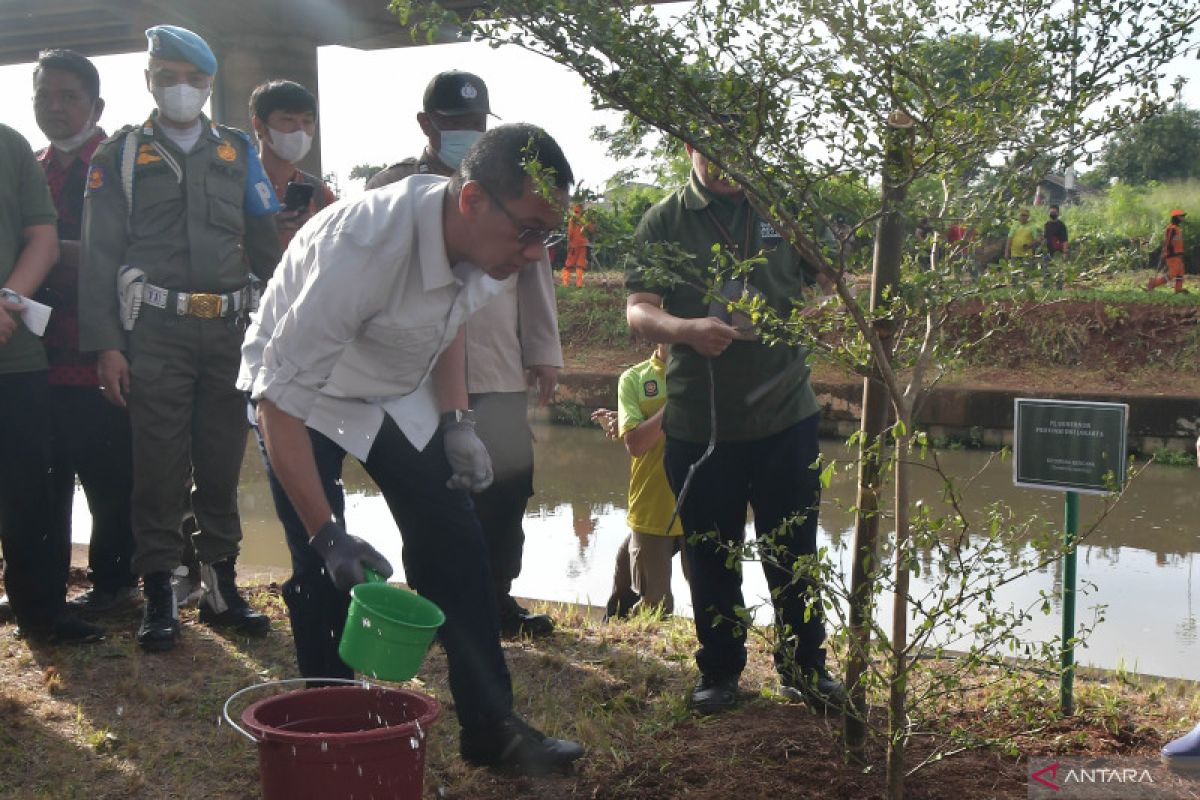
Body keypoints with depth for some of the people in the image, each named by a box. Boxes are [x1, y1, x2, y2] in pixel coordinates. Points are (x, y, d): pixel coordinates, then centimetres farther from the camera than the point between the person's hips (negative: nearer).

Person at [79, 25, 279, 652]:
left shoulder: (237, 153, 13)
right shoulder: (120, 154, 6)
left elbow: (265, 247, 12)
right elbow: (100, 255, 2)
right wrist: (106, 344, -6)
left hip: (228, 333, 3)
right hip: (155, 333, -2)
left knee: (222, 465, 8)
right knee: (159, 467, -1)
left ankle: (222, 587, 18)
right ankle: (158, 596, 8)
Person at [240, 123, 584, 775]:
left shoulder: (482, 238, -17)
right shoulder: (361, 249, -40)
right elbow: (281, 398, -35)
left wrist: (456, 422, -5)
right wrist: (326, 532, -36)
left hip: (399, 391, 6)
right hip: (305, 394, -5)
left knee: (455, 548, 0)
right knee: (324, 576, -12)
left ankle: (490, 728, 11)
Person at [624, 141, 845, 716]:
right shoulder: (665, 221, 1)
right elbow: (637, 311, -8)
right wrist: (686, 329, -29)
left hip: (785, 415, 1)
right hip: (698, 423, 0)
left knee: (794, 552, 10)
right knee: (711, 558, 11)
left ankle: (804, 668, 27)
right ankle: (719, 672, 28)